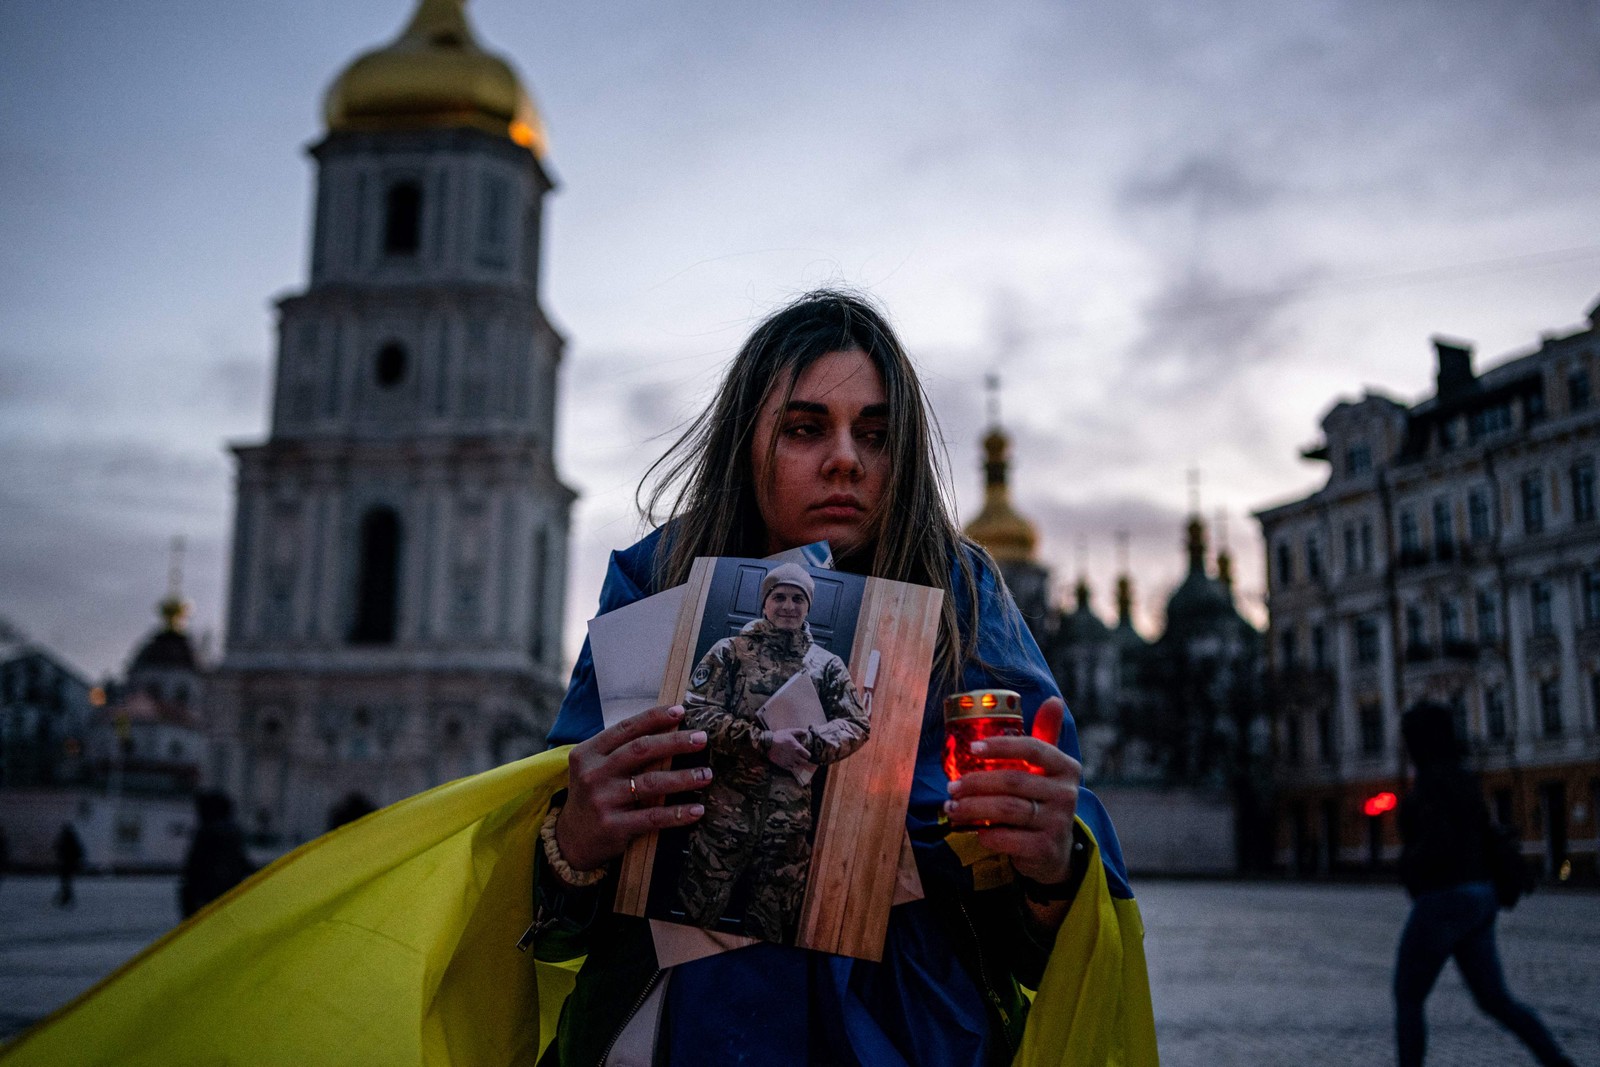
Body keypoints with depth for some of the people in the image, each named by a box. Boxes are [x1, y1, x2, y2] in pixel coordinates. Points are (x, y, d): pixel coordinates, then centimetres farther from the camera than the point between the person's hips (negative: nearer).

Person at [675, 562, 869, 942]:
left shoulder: (827, 665, 10)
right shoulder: (730, 650, 4)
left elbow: (856, 725, 6)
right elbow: (696, 712, -5)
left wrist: (811, 742, -15)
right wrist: (765, 742, -16)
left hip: (791, 813, 2)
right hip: (727, 806, -2)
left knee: (773, 924, 10)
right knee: (697, 910, 2)